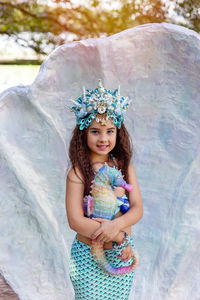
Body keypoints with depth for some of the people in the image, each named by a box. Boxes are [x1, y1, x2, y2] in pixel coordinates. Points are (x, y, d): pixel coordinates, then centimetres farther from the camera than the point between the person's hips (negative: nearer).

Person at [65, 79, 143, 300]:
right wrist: (120, 238, -17)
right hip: (89, 258, -4)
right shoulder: (77, 173, -13)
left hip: (123, 255, 4)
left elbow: (137, 209, -4)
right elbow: (75, 221, -18)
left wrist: (116, 225, -24)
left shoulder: (124, 167, -1)